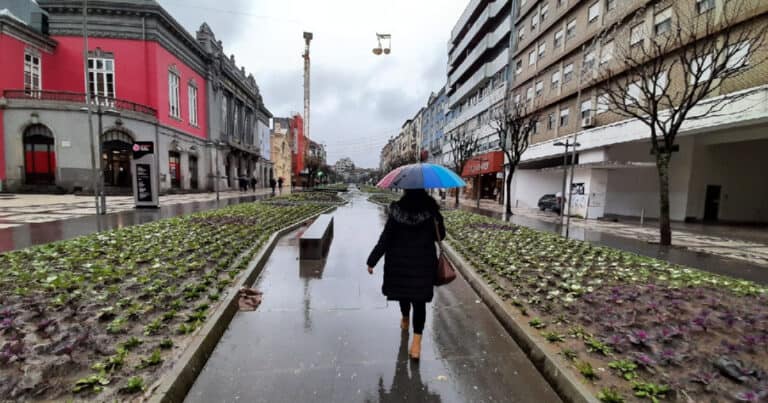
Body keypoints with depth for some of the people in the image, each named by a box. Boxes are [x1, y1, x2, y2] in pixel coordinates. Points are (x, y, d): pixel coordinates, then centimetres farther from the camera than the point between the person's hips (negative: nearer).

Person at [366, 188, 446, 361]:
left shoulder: (396, 210, -13)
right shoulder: (432, 209, -9)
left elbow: (385, 239, -12)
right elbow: (440, 235, 0)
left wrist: (372, 261, -3)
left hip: (399, 261, 0)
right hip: (424, 262, 0)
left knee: (403, 293, 24)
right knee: (419, 300, 10)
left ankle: (405, 319, 50)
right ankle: (417, 339, 4)